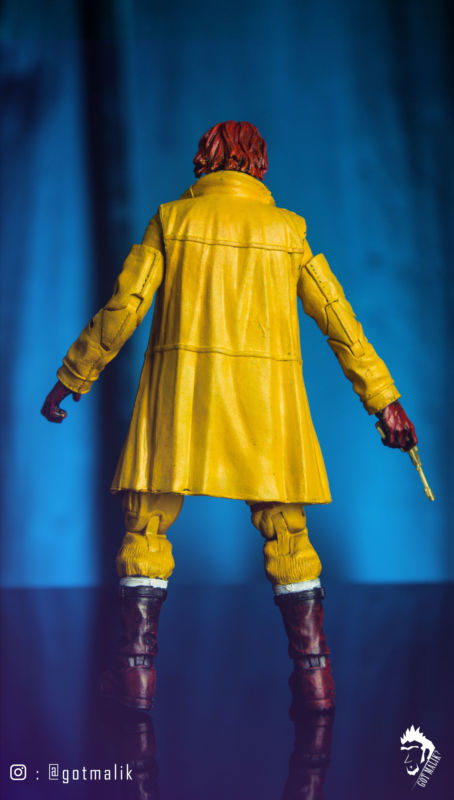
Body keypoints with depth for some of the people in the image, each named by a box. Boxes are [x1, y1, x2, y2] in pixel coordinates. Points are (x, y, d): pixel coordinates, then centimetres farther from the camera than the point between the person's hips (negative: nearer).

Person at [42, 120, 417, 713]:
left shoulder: (172, 219, 6)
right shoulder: (287, 229, 9)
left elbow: (122, 309, 2)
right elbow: (338, 318, 7)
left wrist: (72, 378, 12)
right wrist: (384, 400, 11)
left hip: (181, 386, -1)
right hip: (268, 393, 1)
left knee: (148, 521, 8)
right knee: (285, 530, 9)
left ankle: (138, 668, 4)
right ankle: (313, 670, 7)